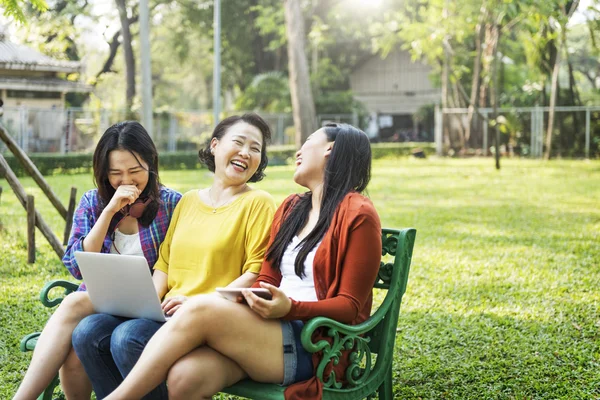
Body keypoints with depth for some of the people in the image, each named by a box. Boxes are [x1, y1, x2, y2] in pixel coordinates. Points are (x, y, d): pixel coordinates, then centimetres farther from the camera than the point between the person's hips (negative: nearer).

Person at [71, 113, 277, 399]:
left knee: (128, 337, -28)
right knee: (87, 332, -13)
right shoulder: (188, 201, 20)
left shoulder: (258, 203, 0)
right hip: (169, 314, 7)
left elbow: (257, 273, -9)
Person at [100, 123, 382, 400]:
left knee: (200, 311, -26)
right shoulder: (291, 208, 20)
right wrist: (249, 296, -5)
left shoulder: (358, 215, -2)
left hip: (313, 348, -6)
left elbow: (350, 305, -5)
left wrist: (290, 308, -21)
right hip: (270, 328, 6)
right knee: (184, 377, -26)